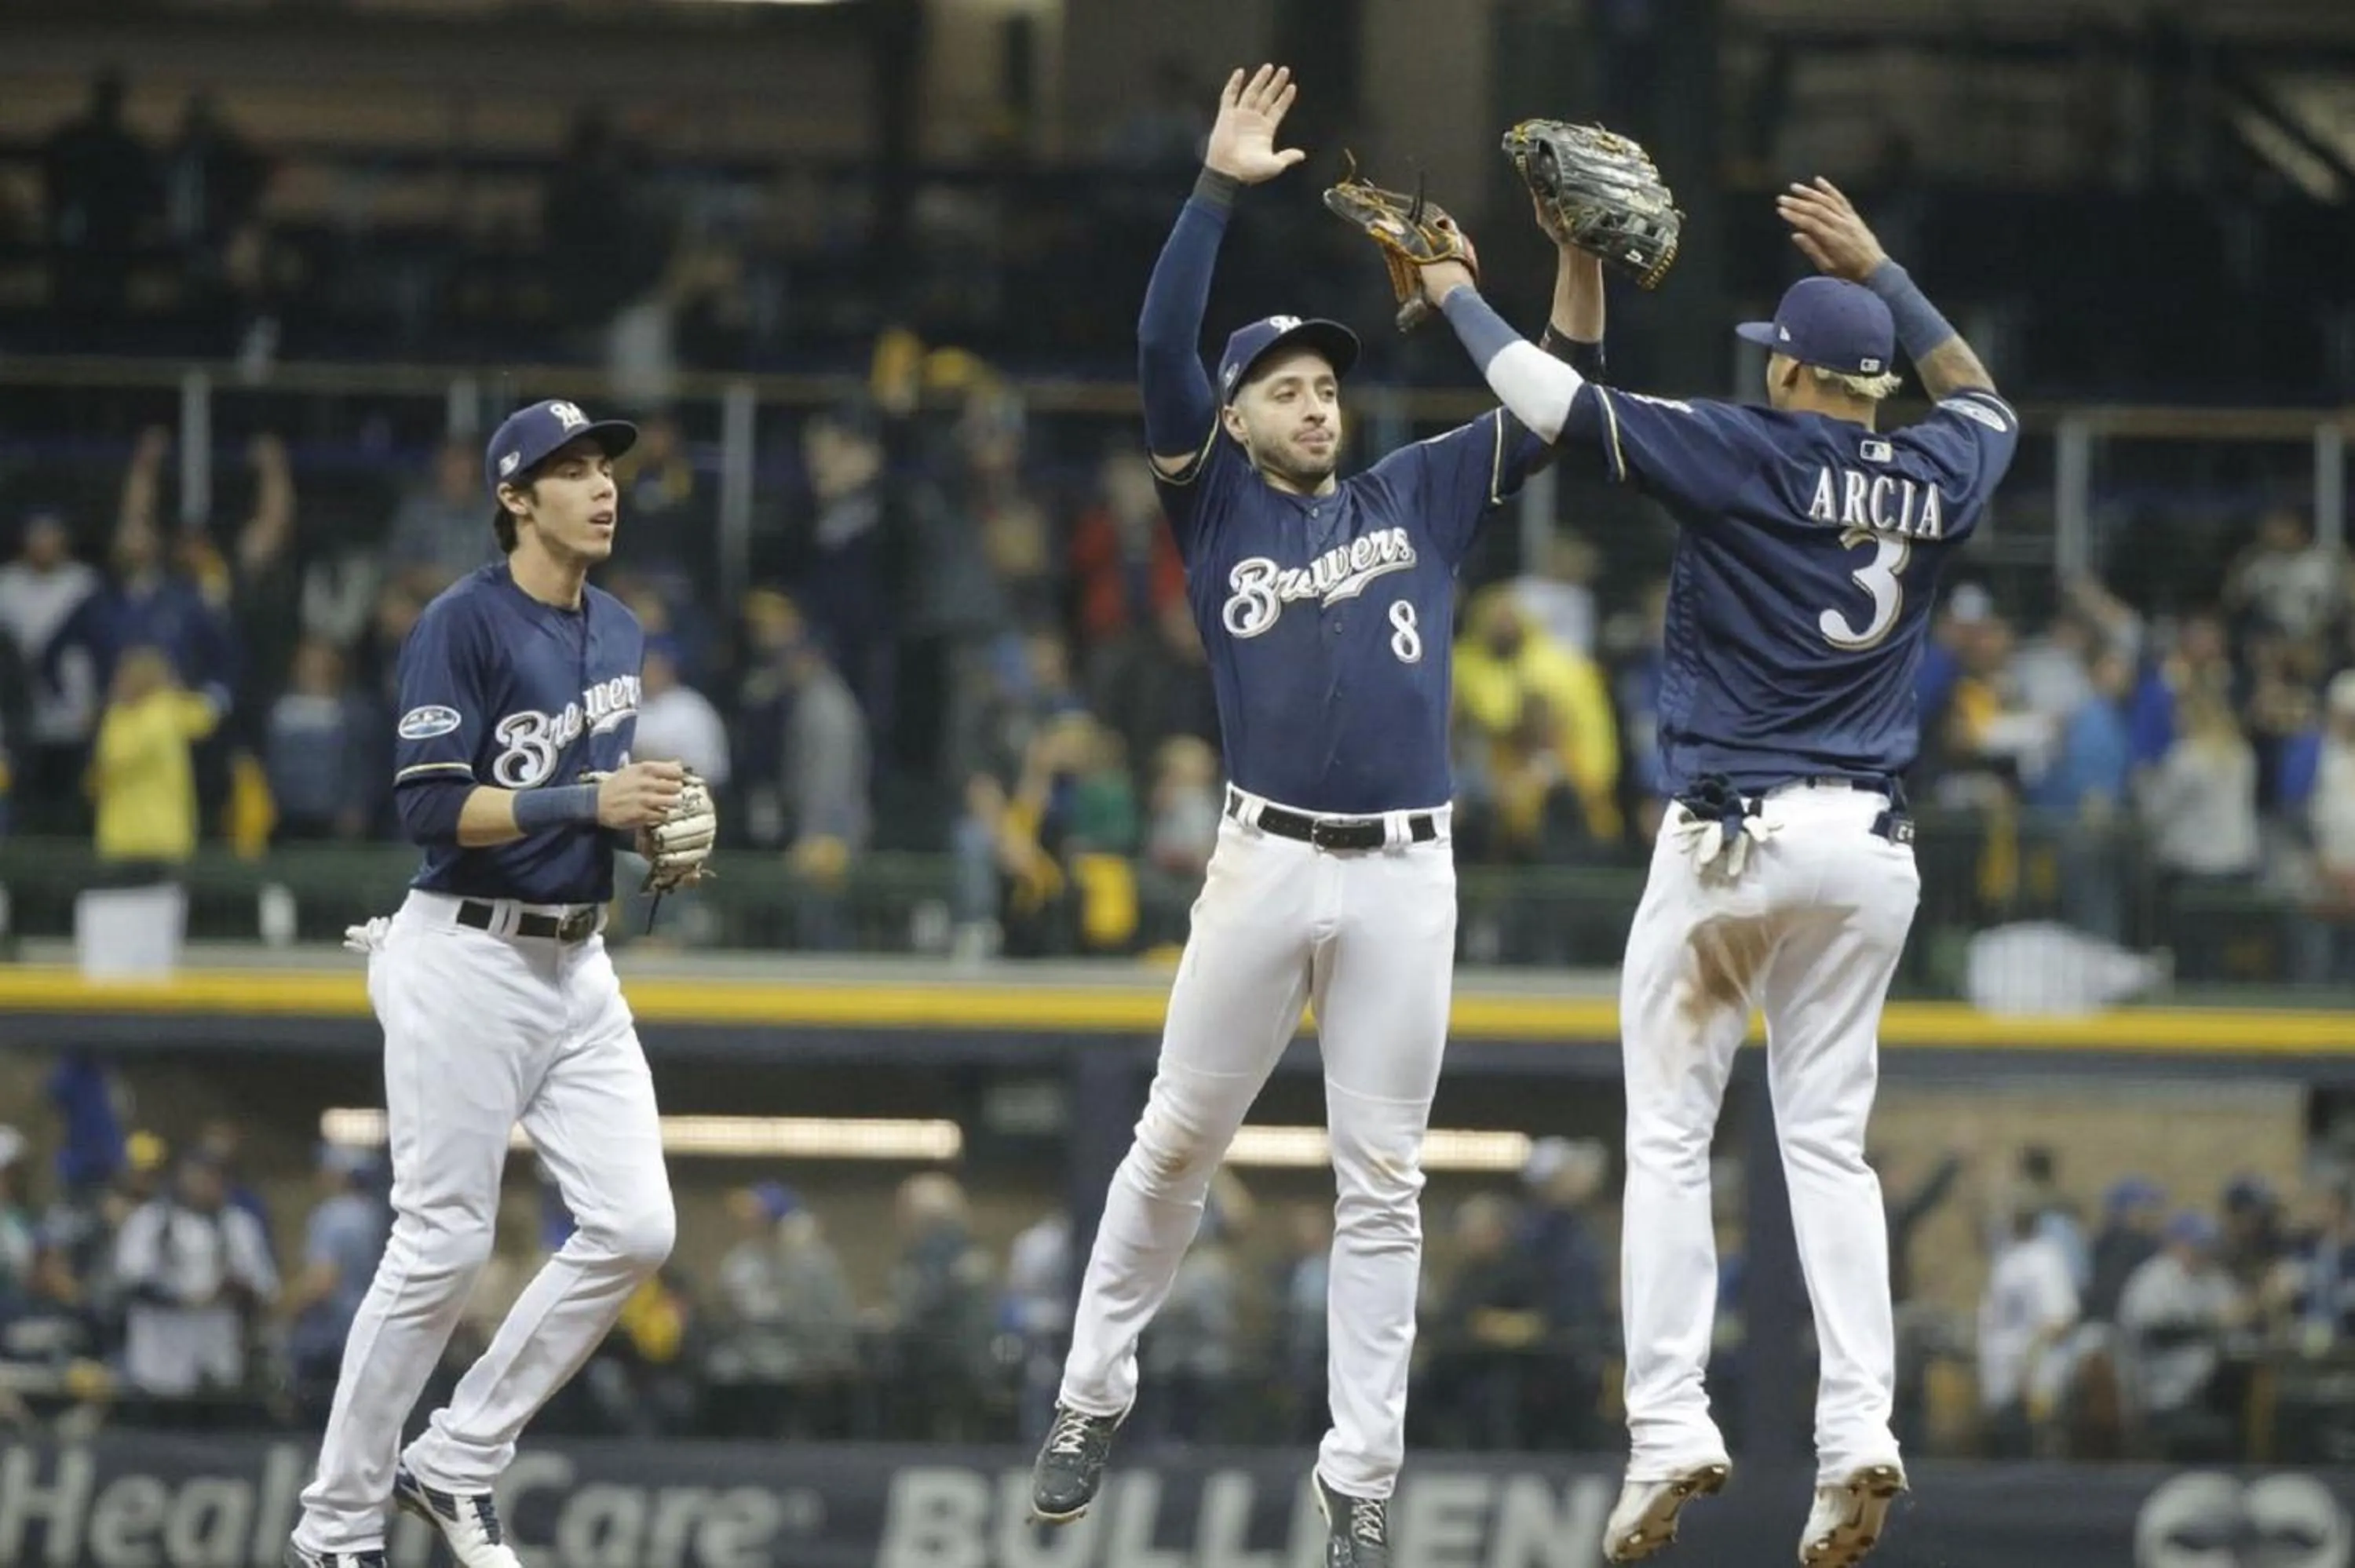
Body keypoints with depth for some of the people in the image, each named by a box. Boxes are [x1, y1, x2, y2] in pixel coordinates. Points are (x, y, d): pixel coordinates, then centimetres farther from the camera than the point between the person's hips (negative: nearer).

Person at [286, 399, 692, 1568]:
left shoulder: (618, 632, 13)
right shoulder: (465, 624, -11)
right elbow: (429, 805, -18)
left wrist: (656, 822, 3)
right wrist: (588, 803, -22)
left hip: (578, 967, 8)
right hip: (470, 959, -8)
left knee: (634, 1228, -3)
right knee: (442, 1247, -6)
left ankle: (455, 1467, 11)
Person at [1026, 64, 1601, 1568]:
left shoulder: (1419, 496, 13)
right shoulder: (1216, 502, 7)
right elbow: (1163, 347, -6)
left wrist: (1582, 248, -5)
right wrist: (1218, 189, -14)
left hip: (1408, 875, 1)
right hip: (1266, 861, -1)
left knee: (1381, 1181, 2)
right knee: (1178, 1144, 5)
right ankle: (1094, 1395, 22)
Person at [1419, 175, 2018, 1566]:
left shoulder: (1746, 456, -9)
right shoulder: (1937, 480, 6)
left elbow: (1553, 398, -9)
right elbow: (1983, 397, 30)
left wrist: (1458, 295, 7)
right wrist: (1880, 273, 30)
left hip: (1733, 835, -4)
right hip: (1872, 849, 4)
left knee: (1670, 1135, 2)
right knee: (1830, 1143, 7)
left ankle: (1671, 1426, -8)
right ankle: (1858, 1432, -7)